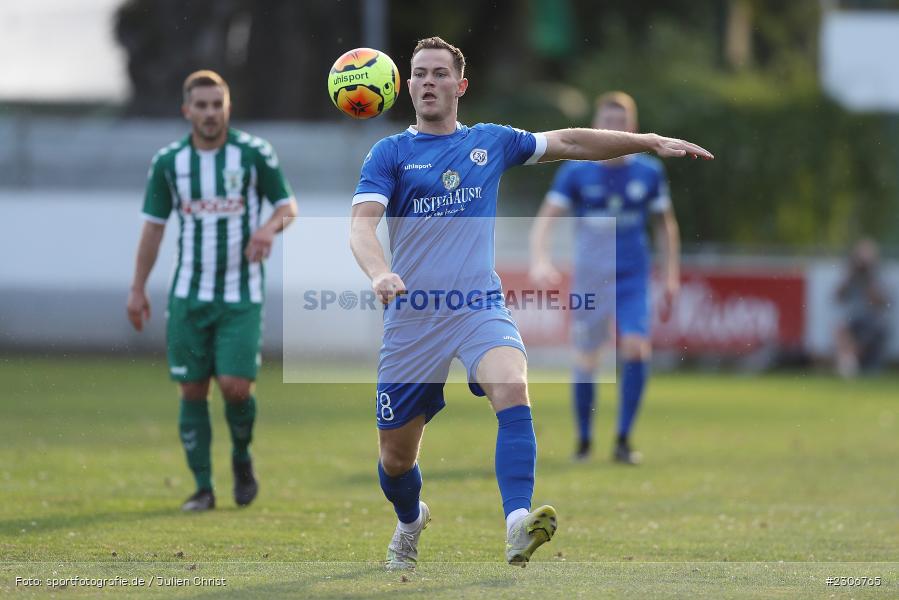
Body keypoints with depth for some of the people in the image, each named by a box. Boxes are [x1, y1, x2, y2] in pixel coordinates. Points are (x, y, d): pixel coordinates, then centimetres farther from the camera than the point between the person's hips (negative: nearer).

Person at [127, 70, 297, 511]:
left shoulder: (255, 153, -5)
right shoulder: (168, 161, 2)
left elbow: (288, 206, 3)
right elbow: (153, 225, 9)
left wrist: (269, 227, -20)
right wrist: (137, 288, 6)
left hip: (241, 295, -2)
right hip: (189, 294, 2)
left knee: (235, 386, -13)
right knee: (192, 390, 0)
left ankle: (242, 458, 17)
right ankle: (203, 487, 10)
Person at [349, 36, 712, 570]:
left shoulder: (490, 142, 12)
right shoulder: (390, 154, 2)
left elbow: (568, 142, 20)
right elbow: (362, 226, -11)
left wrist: (652, 142, 16)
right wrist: (380, 273, -32)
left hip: (481, 306, 1)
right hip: (412, 318, -1)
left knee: (512, 389, -31)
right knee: (396, 457, 5)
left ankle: (518, 525, -42)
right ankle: (412, 521, 40)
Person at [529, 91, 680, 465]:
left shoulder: (649, 172, 0)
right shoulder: (576, 172, -6)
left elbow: (665, 224, 12)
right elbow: (545, 219, -12)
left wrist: (671, 276, 8)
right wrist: (539, 261, -29)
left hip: (632, 278, 1)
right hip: (588, 278, -1)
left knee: (636, 347, -18)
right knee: (585, 360, 1)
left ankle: (623, 440, -9)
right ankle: (583, 441, 21)